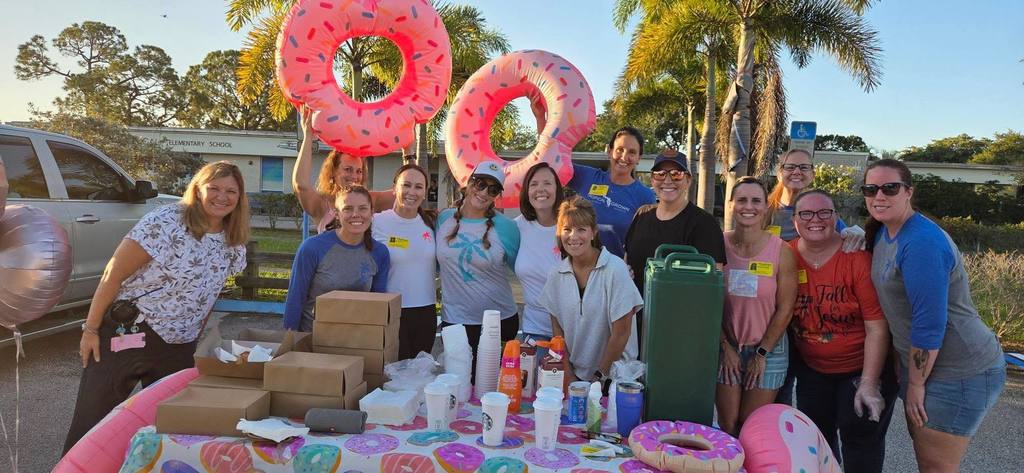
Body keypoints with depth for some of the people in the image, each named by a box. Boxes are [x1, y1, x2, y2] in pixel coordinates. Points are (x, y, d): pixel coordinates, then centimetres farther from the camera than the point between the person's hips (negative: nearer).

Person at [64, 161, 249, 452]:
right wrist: (91, 329, -10)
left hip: (179, 348, 5)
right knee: (92, 423, 3)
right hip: (127, 334, -5)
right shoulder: (166, 221, -15)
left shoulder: (234, 245, 2)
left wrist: (196, 337, 13)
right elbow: (114, 274, -12)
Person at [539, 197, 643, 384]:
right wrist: (569, 377, -1)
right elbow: (557, 328, 6)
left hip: (614, 375, -3)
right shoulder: (557, 274, 1)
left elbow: (621, 333, -10)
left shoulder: (615, 269, -12)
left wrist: (599, 376, -5)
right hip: (574, 374, 3)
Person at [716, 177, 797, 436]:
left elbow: (785, 308, -6)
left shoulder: (781, 251, -8)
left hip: (767, 349, -1)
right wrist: (725, 347, -3)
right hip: (726, 346, 1)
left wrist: (762, 353, -6)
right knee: (727, 425, 7)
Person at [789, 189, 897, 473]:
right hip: (812, 368, 4)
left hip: (863, 367, -4)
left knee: (860, 440, 3)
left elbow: (877, 328, -20)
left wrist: (869, 383, -20)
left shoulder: (858, 259, -22)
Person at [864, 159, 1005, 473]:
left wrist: (916, 384, -16)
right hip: (921, 362, 9)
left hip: (959, 374, -9)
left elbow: (929, 325, -25)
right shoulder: (881, 233, 4)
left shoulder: (922, 243, -24)